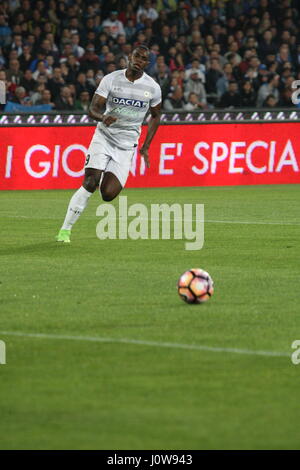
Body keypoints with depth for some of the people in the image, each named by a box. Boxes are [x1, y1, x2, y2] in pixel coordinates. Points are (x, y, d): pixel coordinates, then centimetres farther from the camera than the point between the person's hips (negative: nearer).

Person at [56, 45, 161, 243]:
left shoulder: (152, 87, 0)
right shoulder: (111, 79, -5)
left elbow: (156, 116, 15)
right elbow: (93, 108, -7)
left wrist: (146, 147, 10)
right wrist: (103, 117, -31)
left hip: (127, 145, 1)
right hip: (104, 137, -1)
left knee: (109, 194, -13)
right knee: (89, 184, -18)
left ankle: (106, 178, 25)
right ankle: (65, 229, -10)